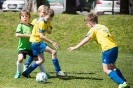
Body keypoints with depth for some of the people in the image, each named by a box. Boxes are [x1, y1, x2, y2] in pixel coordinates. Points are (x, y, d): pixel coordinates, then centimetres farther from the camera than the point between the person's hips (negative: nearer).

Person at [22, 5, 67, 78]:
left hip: (35, 42, 10)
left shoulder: (38, 19, 6)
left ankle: (26, 73, 21)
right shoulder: (42, 22, -20)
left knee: (41, 60, 17)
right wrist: (52, 42, -29)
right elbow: (41, 36, -25)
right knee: (53, 52, -20)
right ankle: (58, 72, -18)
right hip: (37, 42, -10)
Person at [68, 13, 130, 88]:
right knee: (112, 66, 23)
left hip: (107, 49, -8)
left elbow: (86, 40, -7)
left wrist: (75, 47, -5)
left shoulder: (93, 29, 2)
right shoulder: (103, 27, 23)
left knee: (106, 70, 2)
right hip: (114, 46, 8)